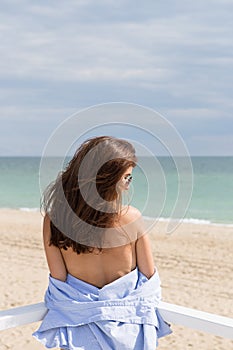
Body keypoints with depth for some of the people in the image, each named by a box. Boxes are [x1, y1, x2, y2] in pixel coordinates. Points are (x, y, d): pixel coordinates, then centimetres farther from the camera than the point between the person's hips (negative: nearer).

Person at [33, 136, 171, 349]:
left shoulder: (53, 219, -14)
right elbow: (150, 275, -7)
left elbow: (58, 279, -7)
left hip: (78, 325, 1)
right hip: (129, 328, -1)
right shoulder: (131, 218, -18)